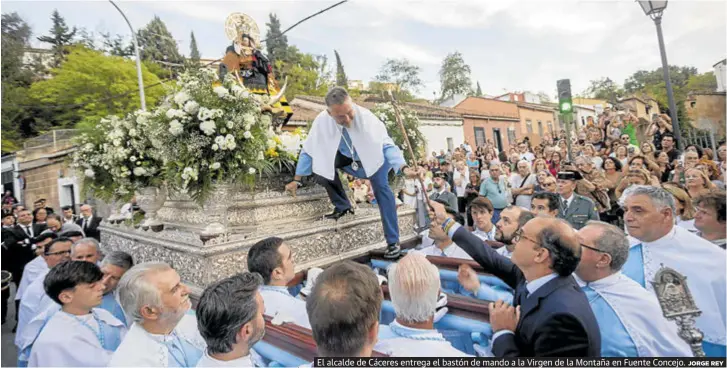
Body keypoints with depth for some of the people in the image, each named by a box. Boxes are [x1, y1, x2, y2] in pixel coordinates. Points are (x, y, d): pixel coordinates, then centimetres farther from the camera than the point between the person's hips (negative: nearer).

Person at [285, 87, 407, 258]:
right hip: (347, 158, 3)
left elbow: (387, 145, -31)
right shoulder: (322, 121, -27)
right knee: (321, 163, -21)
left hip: (372, 158, -3)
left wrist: (404, 167, -49)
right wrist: (297, 180, -8)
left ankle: (393, 242, -12)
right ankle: (342, 206, 1)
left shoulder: (365, 117, -33)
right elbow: (309, 150, -14)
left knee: (382, 188, -23)